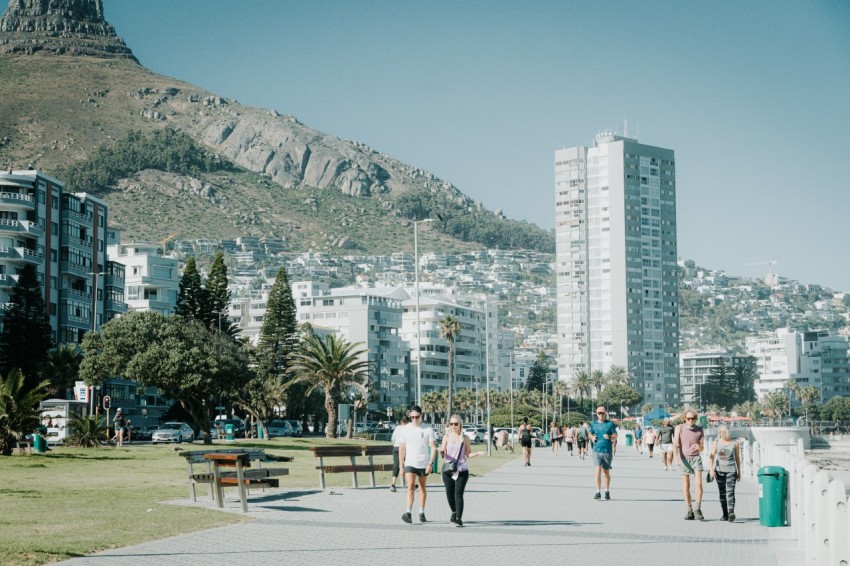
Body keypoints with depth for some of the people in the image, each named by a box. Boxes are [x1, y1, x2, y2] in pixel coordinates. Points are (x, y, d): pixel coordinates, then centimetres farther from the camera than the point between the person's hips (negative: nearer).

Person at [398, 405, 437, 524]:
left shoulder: (428, 430, -2)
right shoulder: (405, 429, 3)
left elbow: (433, 447, -3)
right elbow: (402, 448, 8)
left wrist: (431, 463, -13)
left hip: (424, 464, 0)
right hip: (410, 464, 0)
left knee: (422, 488, 10)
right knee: (410, 487, -14)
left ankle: (422, 513, 21)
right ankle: (408, 513, -22)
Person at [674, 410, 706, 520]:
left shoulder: (699, 429, 4)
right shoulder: (679, 428, -1)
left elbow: (702, 448, 7)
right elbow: (675, 444, -8)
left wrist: (699, 447, -17)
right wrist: (677, 457, -24)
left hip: (696, 458, 1)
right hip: (684, 459, -1)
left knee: (698, 483, -15)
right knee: (686, 486, 2)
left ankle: (697, 509, -11)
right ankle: (689, 511, 9)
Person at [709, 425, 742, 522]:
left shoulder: (735, 443, 5)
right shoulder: (716, 443, 6)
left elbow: (737, 458, 12)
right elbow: (712, 457, 3)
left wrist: (739, 472, 13)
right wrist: (711, 469, -10)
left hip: (731, 470, -2)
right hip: (719, 470, 2)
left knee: (730, 491, -15)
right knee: (722, 492, 7)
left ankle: (731, 512, -27)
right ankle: (725, 514, 15)